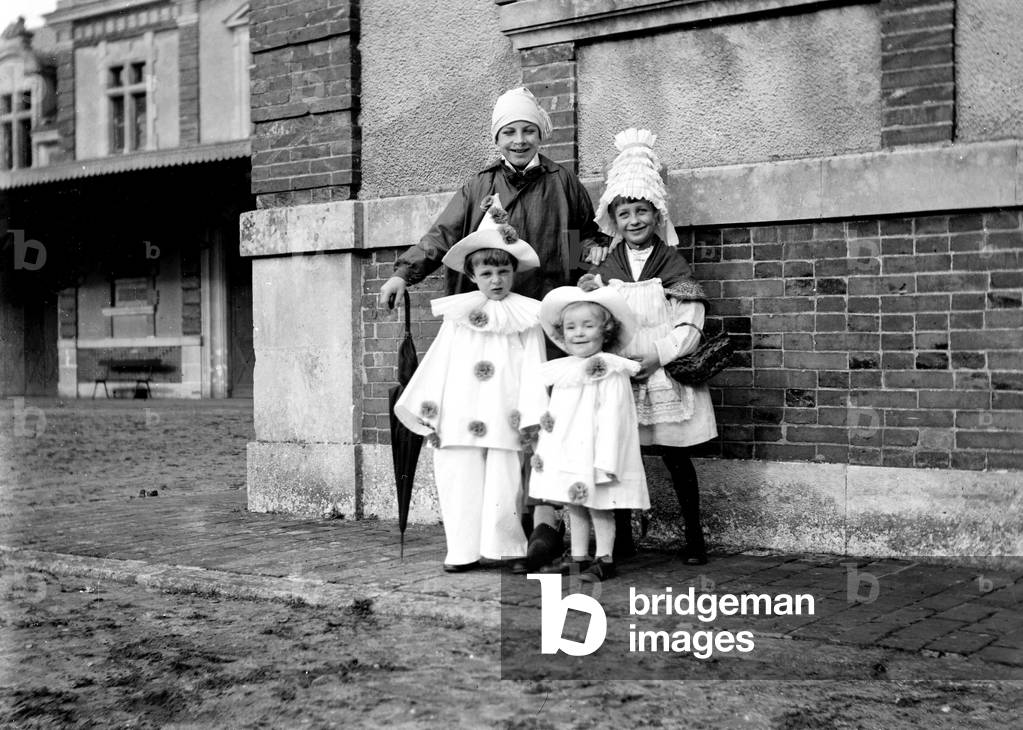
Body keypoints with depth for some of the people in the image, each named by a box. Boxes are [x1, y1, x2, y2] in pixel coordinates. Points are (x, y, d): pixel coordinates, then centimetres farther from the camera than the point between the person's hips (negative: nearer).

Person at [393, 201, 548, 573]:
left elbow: (533, 370, 1)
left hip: (503, 419, -2)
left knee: (504, 484, -1)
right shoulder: (457, 312, 9)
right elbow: (437, 362, 10)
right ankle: (463, 551, 13)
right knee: (460, 483, 3)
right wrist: (427, 411, 6)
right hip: (459, 418, 2)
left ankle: (509, 549, 14)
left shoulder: (526, 316, 4)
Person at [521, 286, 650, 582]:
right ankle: (578, 557, 23)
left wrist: (604, 462, -21)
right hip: (565, 456, 7)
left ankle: (605, 560, 12)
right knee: (574, 507, 14)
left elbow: (611, 419, -17)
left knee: (599, 508, 2)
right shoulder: (563, 370, 9)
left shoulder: (611, 372, -12)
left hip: (594, 455, -7)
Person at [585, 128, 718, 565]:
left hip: (664, 376, -2)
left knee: (676, 459, 3)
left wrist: (655, 356, -15)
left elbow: (689, 328, -5)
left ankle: (694, 537, 13)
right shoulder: (605, 269, 8)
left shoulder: (673, 265, 0)